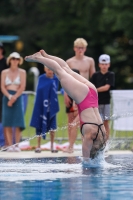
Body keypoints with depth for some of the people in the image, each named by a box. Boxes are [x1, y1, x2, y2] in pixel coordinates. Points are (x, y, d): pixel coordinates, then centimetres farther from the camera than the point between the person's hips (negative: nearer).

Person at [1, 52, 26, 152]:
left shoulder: (22, 72, 6)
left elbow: (22, 87, -3)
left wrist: (14, 97, -14)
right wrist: (9, 97, -13)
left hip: (17, 97, -2)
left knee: (18, 123, -6)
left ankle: (17, 145, -5)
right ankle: (10, 145, -3)